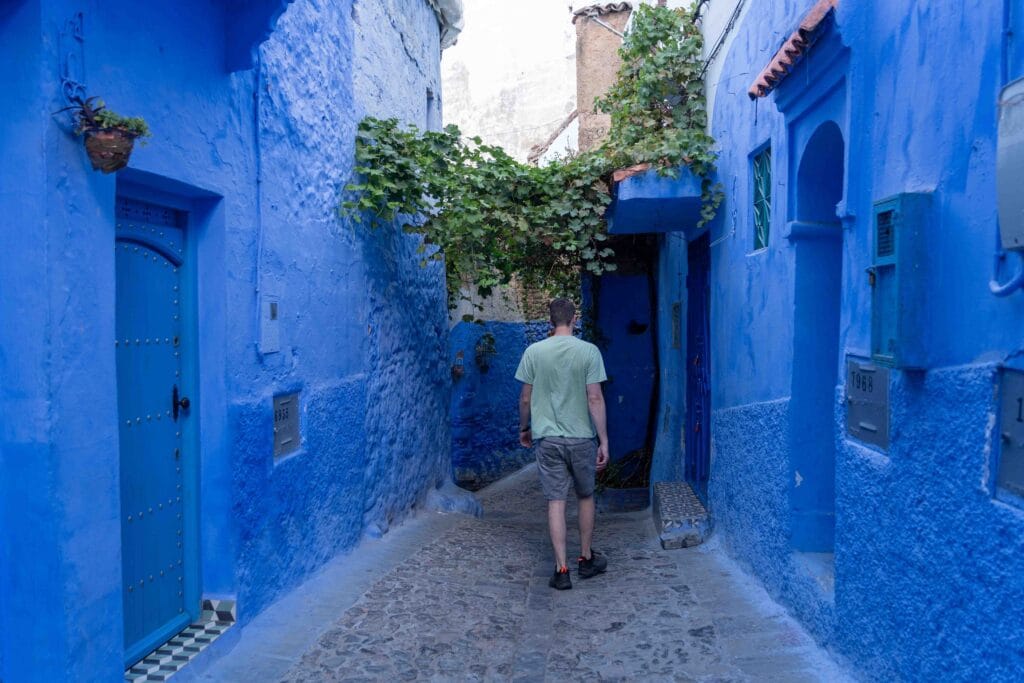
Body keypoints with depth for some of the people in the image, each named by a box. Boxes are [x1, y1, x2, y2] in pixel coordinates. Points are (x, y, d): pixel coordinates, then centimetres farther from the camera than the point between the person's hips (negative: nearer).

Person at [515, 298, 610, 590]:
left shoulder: (534, 352, -2)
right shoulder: (589, 351, -7)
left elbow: (525, 398, 2)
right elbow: (595, 399, -10)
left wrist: (524, 429, 18)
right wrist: (604, 441, -5)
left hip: (547, 438, 1)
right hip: (582, 438, 0)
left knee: (556, 501, 4)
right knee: (586, 497, 17)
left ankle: (561, 570, 5)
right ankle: (586, 559, 28)